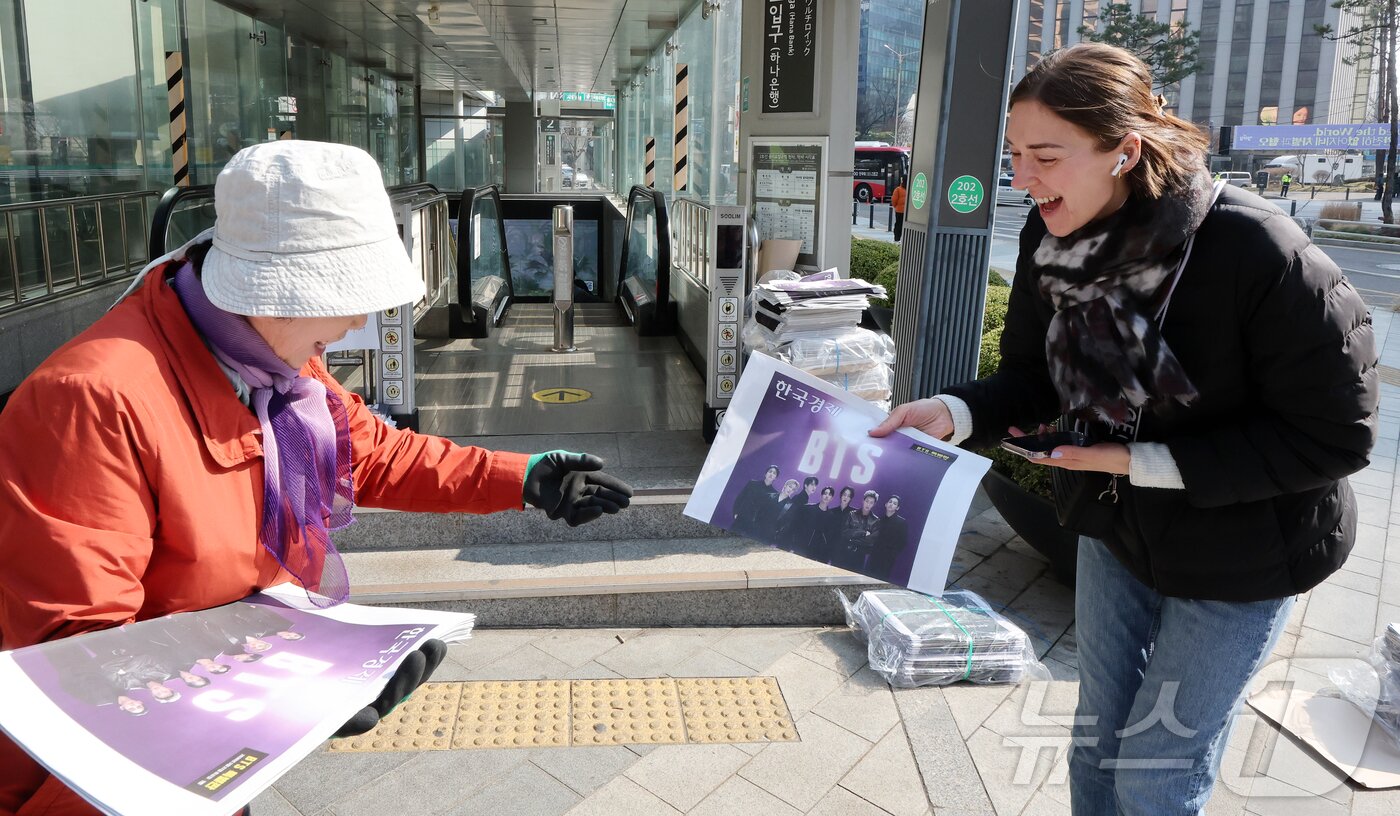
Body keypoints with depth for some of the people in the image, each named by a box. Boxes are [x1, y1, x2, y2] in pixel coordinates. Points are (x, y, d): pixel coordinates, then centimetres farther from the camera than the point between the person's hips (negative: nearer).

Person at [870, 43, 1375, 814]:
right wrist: (954, 412, -25)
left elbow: (1335, 434, -23)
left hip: (1239, 551, -5)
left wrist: (1148, 462, -27)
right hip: (1114, 526, 5)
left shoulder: (1257, 252, -31)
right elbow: (1032, 379, -4)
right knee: (1096, 746, 21)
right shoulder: (1053, 239, -14)